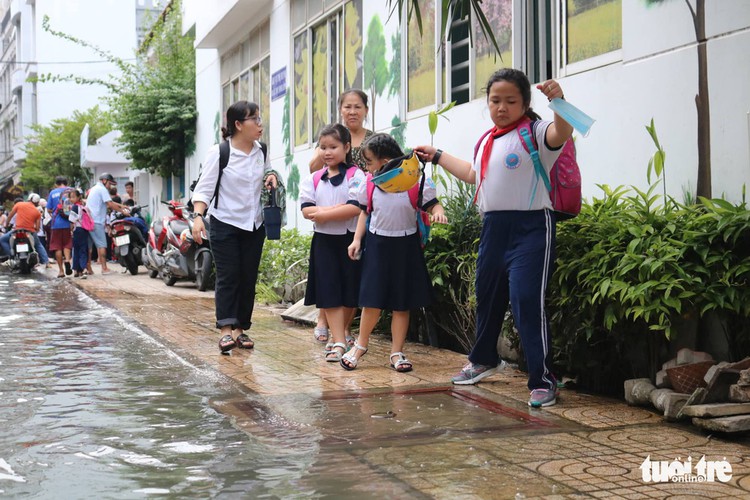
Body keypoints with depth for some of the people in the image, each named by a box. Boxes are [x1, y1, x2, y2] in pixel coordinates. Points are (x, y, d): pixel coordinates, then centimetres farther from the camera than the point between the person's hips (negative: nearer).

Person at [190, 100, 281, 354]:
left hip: (254, 225, 5)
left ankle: (240, 329, 14)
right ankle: (225, 331, -10)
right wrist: (198, 216, -26)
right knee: (228, 277, -9)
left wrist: (271, 176, 1)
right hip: (225, 224, -5)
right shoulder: (218, 153, -11)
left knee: (248, 278, 6)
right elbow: (204, 188, -12)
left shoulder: (261, 151, 6)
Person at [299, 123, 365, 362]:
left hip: (350, 239, -3)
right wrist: (337, 209, -18)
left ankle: (340, 334, 28)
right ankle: (339, 342, 0)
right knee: (329, 293, -3)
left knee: (349, 292, 8)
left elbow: (356, 208, -18)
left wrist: (323, 214, -16)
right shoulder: (314, 179, 6)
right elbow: (306, 209, -4)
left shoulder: (356, 175, -6)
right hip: (324, 241, 3)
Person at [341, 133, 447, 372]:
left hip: (405, 245, -2)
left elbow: (433, 203, -6)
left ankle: (397, 352, 17)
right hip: (377, 244, 2)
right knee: (372, 300, 2)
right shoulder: (369, 184, -1)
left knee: (402, 303, 6)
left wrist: (438, 212, -28)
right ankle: (361, 345, 22)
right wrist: (357, 239, 4)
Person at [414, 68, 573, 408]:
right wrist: (437, 157, 41)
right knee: (487, 295, 21)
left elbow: (561, 134, -31)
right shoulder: (487, 142, 17)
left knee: (526, 300, -16)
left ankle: (543, 380, -8)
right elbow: (473, 174, 35)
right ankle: (483, 360, 44)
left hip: (530, 226, -8)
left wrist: (559, 103, -49)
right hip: (493, 226, 8)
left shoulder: (534, 133, -7)